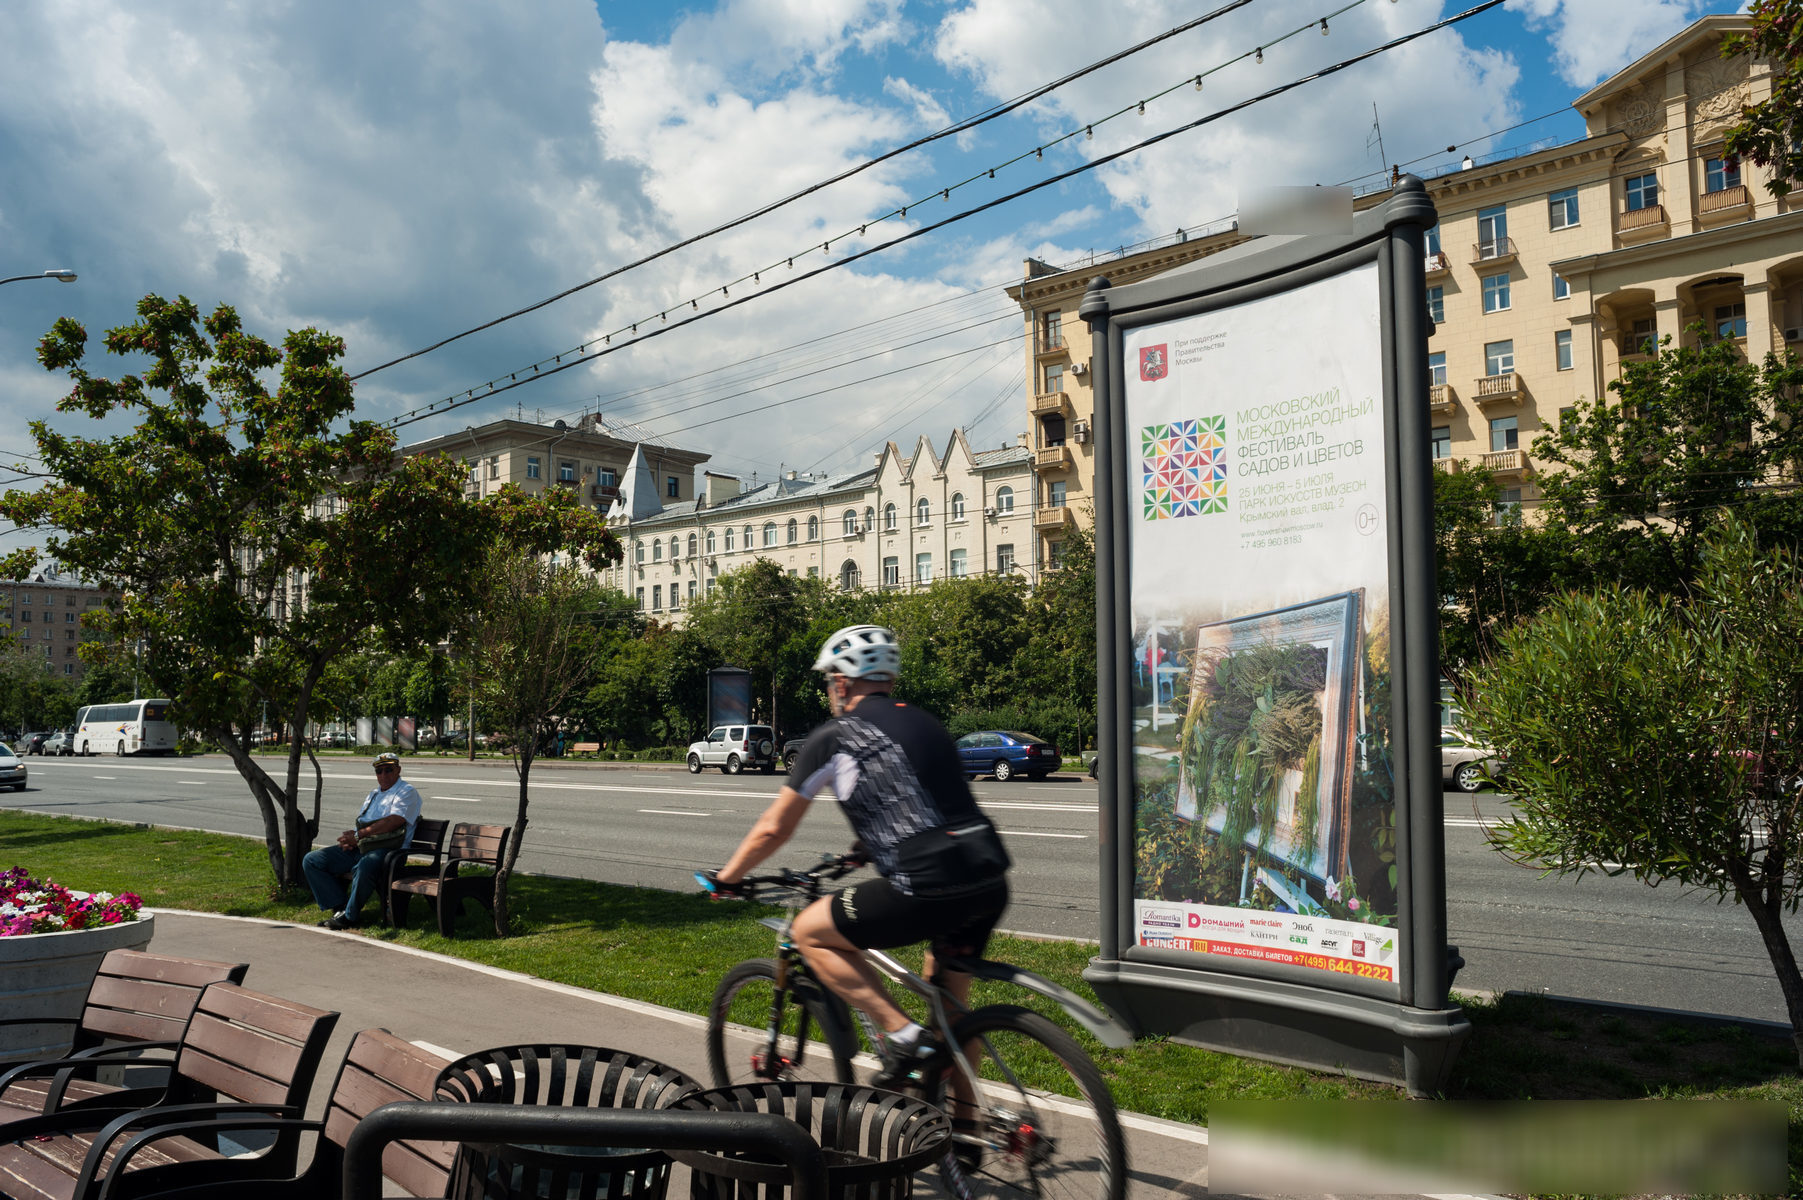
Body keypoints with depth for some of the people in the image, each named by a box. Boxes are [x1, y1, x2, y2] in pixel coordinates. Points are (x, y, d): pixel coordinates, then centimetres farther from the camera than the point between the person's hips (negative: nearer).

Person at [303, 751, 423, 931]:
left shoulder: (407, 792, 0)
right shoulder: (374, 793, 27)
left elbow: (394, 821, -14)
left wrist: (358, 834, -11)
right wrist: (349, 838, 1)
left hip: (383, 849, -9)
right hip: (358, 848, 9)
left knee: (364, 868, -41)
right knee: (311, 861, -1)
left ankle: (348, 916, -21)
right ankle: (340, 906, -8)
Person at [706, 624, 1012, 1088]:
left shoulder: (832, 738, 4)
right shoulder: (926, 723, 22)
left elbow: (773, 829, 11)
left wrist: (725, 878, 27)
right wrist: (866, 850, 51)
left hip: (928, 888, -7)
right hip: (991, 881, 7)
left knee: (810, 932, 11)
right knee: (948, 1002, 26)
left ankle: (903, 1034, 3)